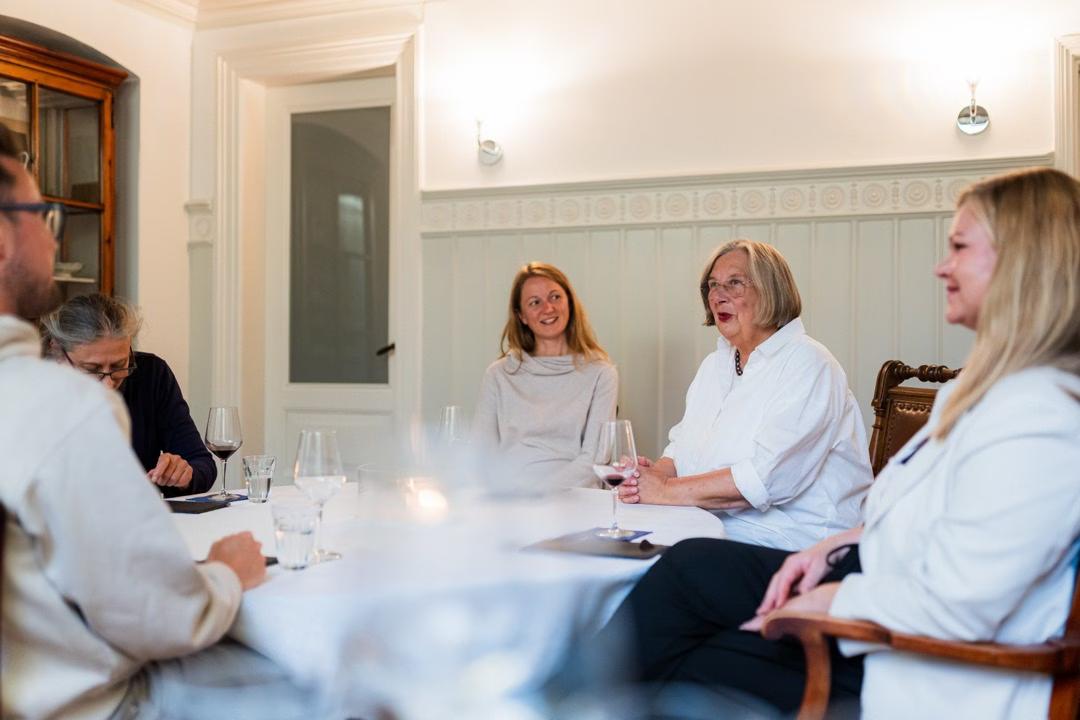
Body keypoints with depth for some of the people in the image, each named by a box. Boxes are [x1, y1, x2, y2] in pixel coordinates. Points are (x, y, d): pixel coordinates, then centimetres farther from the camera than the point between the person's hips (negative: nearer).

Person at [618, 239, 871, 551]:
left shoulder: (807, 365, -11)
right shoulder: (715, 364, 17)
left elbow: (767, 478, -21)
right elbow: (683, 447, 15)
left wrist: (667, 490, -18)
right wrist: (656, 473, -9)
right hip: (712, 531, 7)